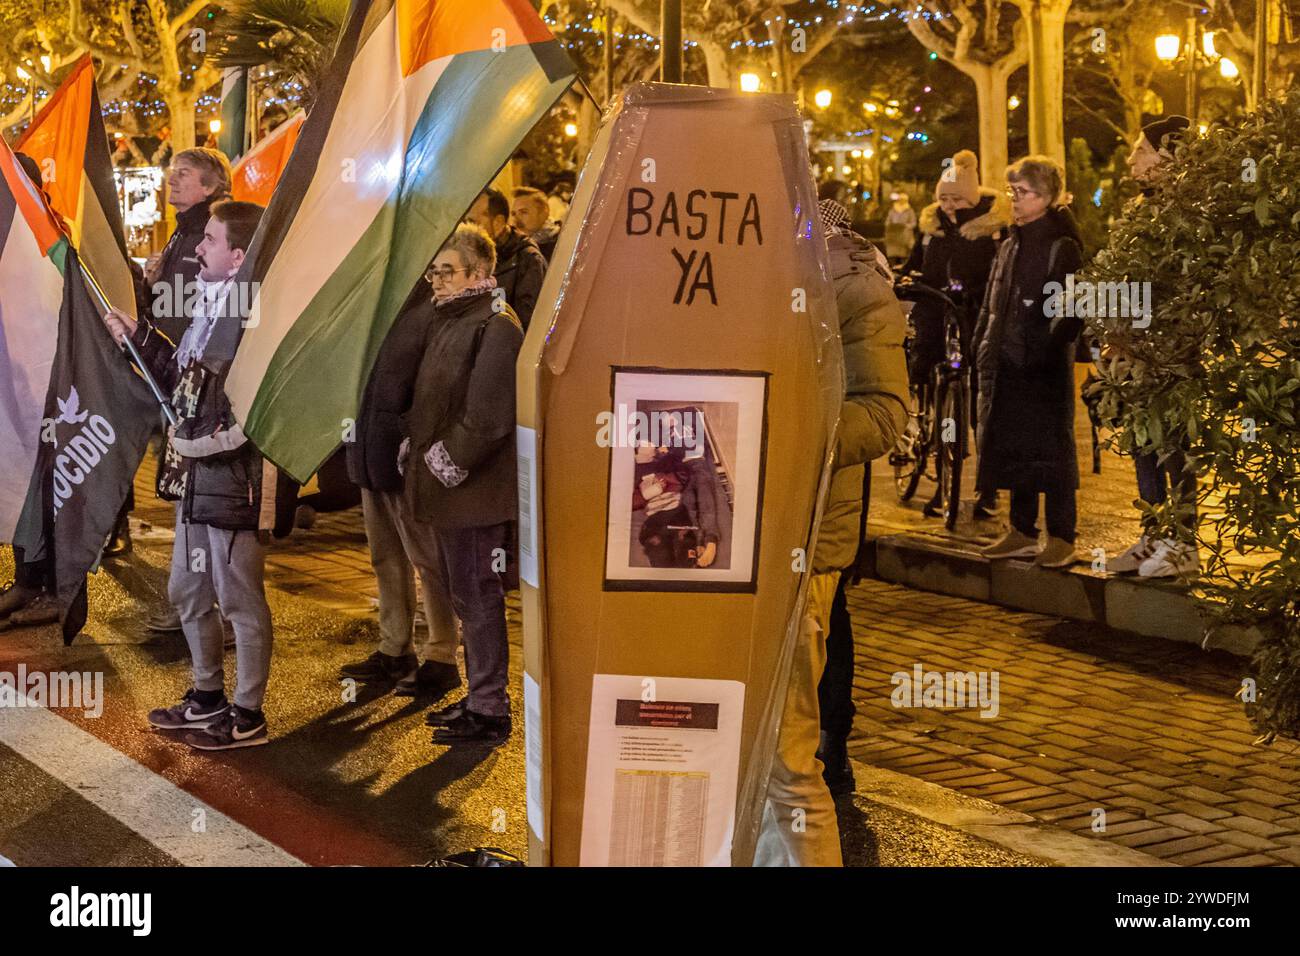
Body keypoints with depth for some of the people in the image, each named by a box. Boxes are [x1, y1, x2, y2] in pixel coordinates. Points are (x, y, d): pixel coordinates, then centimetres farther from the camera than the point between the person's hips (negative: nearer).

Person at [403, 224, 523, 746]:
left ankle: (490, 710, 5)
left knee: (477, 596, -3)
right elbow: (427, 399, 21)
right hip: (446, 488, 10)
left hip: (475, 488, -10)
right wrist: (412, 446, 7)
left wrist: (446, 463, -16)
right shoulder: (447, 321, 15)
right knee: (465, 595, 17)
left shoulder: (495, 326, -14)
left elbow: (487, 416, -20)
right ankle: (478, 697, 27)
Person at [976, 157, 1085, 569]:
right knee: (1014, 448, 12)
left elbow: (1071, 311, -14)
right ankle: (1022, 532, 21)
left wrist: (1049, 346, -21)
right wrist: (983, 345, 14)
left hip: (1046, 368, -8)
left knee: (1051, 449, -3)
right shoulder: (1010, 247, 16)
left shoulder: (1062, 247, -8)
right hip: (1007, 365, 8)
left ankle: (1062, 539, 3)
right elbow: (991, 306, 22)